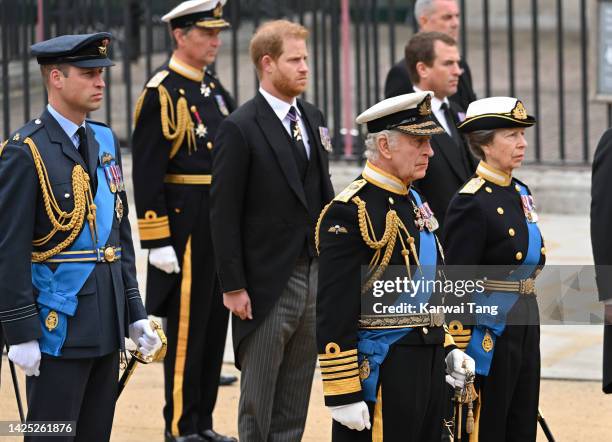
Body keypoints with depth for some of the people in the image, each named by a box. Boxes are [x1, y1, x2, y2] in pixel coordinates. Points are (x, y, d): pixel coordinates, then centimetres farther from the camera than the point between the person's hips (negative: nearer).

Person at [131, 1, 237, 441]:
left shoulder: (215, 89, 13)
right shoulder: (162, 92, -12)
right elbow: (146, 173, -16)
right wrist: (157, 241, -19)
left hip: (221, 228, 8)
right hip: (185, 227, -8)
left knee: (214, 323, 11)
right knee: (186, 327, -3)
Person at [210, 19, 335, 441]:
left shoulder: (313, 118, 10)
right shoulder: (240, 129, -11)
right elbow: (224, 213, -12)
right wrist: (233, 287, -14)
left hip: (314, 276, 6)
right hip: (268, 283, -6)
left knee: (296, 398, 11)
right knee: (258, 403, 2)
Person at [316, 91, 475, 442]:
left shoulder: (414, 202, 14)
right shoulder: (349, 213, -15)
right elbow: (334, 314, -18)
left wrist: (447, 348, 16)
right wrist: (343, 394, -20)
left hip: (427, 368, 9)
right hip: (379, 373, -9)